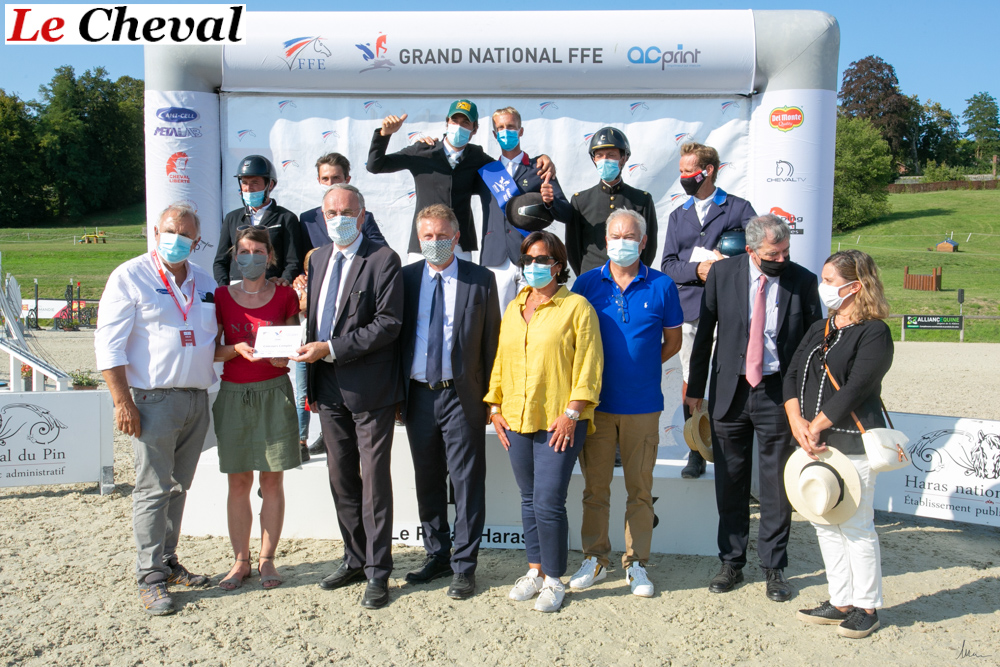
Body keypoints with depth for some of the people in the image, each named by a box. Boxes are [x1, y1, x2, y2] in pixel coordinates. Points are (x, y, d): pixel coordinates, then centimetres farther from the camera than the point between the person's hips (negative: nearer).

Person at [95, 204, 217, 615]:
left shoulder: (204, 282, 14)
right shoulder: (131, 277, -4)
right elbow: (109, 343, -8)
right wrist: (123, 401, -13)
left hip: (197, 399, 6)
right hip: (154, 399, -6)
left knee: (178, 487, 14)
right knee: (153, 490, -2)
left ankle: (168, 562, 26)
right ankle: (151, 578, 7)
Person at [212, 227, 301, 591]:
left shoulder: (285, 295, 4)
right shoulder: (221, 296, 5)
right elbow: (211, 350, 4)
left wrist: (281, 356, -10)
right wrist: (237, 349, -15)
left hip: (274, 393, 0)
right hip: (234, 394, 1)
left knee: (272, 480, 3)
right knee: (238, 482, 5)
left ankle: (267, 559, 16)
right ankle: (240, 560, 17)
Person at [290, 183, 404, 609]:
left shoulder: (382, 259, -8)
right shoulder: (317, 258, 14)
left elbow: (388, 323, -16)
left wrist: (330, 348, -19)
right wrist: (309, 376, 12)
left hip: (369, 387, -7)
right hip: (329, 387, 7)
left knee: (374, 478, 0)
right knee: (341, 476, 14)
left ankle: (377, 572, 12)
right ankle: (354, 558, 29)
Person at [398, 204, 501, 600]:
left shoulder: (481, 280, -1)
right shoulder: (405, 278, 6)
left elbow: (491, 341, 1)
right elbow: (394, 335, 8)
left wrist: (490, 397, -2)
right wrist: (395, 394, 4)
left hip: (461, 395, -3)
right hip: (418, 396, 3)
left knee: (467, 483, 2)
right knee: (427, 482, 13)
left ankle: (464, 566, 15)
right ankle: (437, 556, 29)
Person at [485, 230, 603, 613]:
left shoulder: (576, 307, -3)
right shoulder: (513, 309, 15)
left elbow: (589, 365, -7)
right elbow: (500, 361, 19)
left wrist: (571, 412, -14)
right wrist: (496, 407, 11)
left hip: (560, 422, -6)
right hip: (517, 421, 6)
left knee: (548, 502, -7)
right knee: (529, 499, 13)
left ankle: (554, 580, 10)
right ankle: (535, 570, 27)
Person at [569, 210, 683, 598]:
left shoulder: (661, 286, 1)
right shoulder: (587, 283, 3)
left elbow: (672, 342, 9)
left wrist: (639, 367, 3)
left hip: (642, 405, -1)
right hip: (596, 403, 1)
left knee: (640, 489, 7)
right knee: (595, 487, 9)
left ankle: (636, 563, 21)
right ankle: (595, 559, 24)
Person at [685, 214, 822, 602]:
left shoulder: (803, 281, -3)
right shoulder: (723, 273, -2)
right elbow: (704, 332, 4)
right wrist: (695, 388, 4)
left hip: (778, 393, -1)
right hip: (730, 391, 1)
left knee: (777, 484, 7)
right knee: (730, 483, 10)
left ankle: (774, 568, 24)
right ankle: (731, 563, 26)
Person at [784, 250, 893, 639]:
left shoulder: (874, 333, -9)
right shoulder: (819, 330, 14)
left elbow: (855, 389, -17)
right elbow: (793, 375, 7)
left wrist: (815, 427, -16)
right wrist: (796, 421, -8)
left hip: (852, 444, -8)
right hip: (814, 443, 8)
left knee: (856, 526, 1)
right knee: (825, 525, 13)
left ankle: (866, 607, 17)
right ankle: (841, 601, 25)